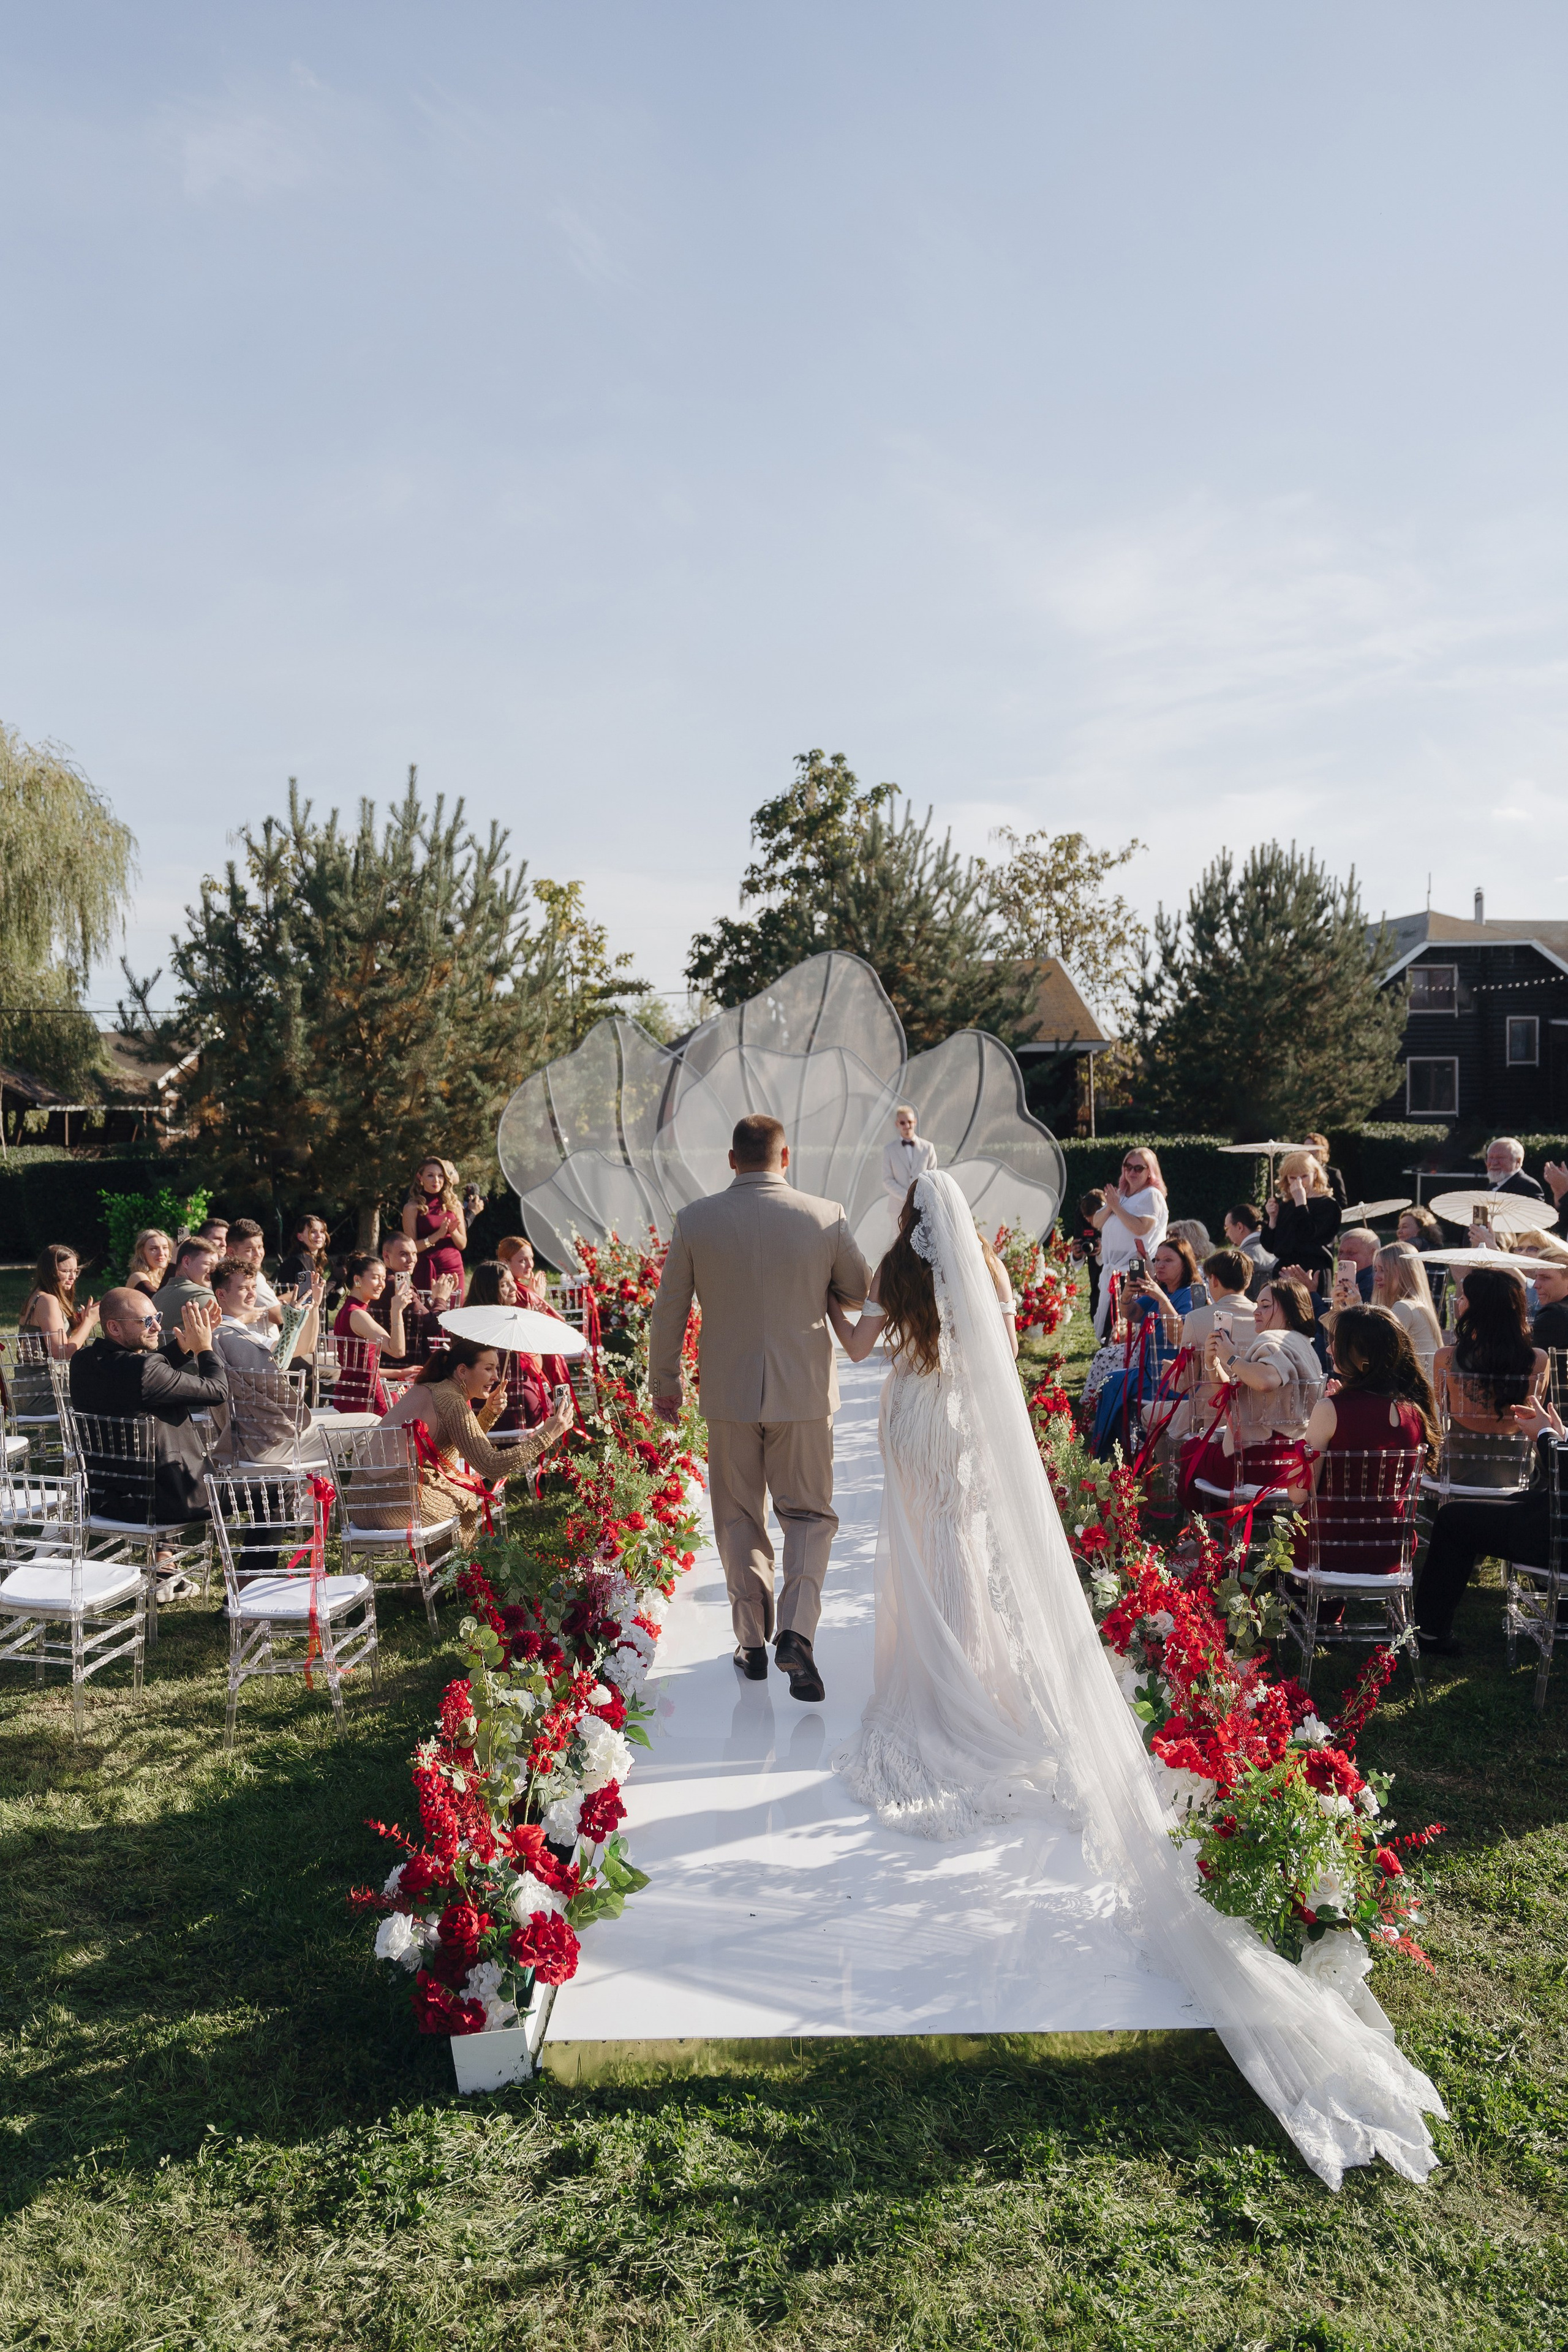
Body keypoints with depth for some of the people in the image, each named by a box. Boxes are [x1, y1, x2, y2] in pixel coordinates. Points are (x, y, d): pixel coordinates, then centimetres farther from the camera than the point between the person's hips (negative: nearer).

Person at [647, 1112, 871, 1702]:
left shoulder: (696, 1220, -7)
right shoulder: (825, 1217, -8)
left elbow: (668, 1310, 0)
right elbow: (862, 1292, 4)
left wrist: (663, 1382, 13)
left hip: (729, 1392, 1)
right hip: (803, 1390, 0)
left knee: (739, 1520, 15)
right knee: (810, 1515, 12)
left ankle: (753, 1643, 23)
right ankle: (796, 1632, -7)